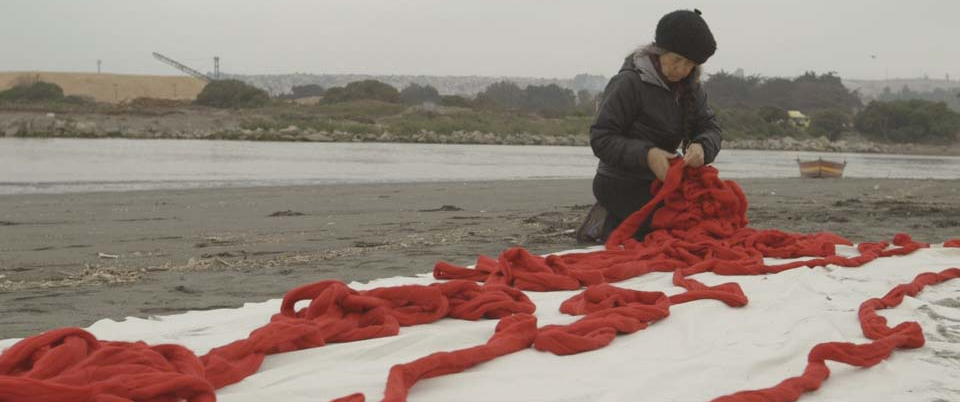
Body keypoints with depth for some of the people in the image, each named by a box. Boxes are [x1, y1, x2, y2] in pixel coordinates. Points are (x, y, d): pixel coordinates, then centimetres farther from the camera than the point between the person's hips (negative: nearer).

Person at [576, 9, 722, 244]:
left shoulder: (689, 87, 6)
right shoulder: (629, 82, -18)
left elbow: (710, 128, 0)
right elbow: (600, 139, -20)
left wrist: (701, 147, -25)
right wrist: (646, 154, -33)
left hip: (656, 181, 8)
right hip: (620, 184, -8)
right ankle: (610, 226, -2)